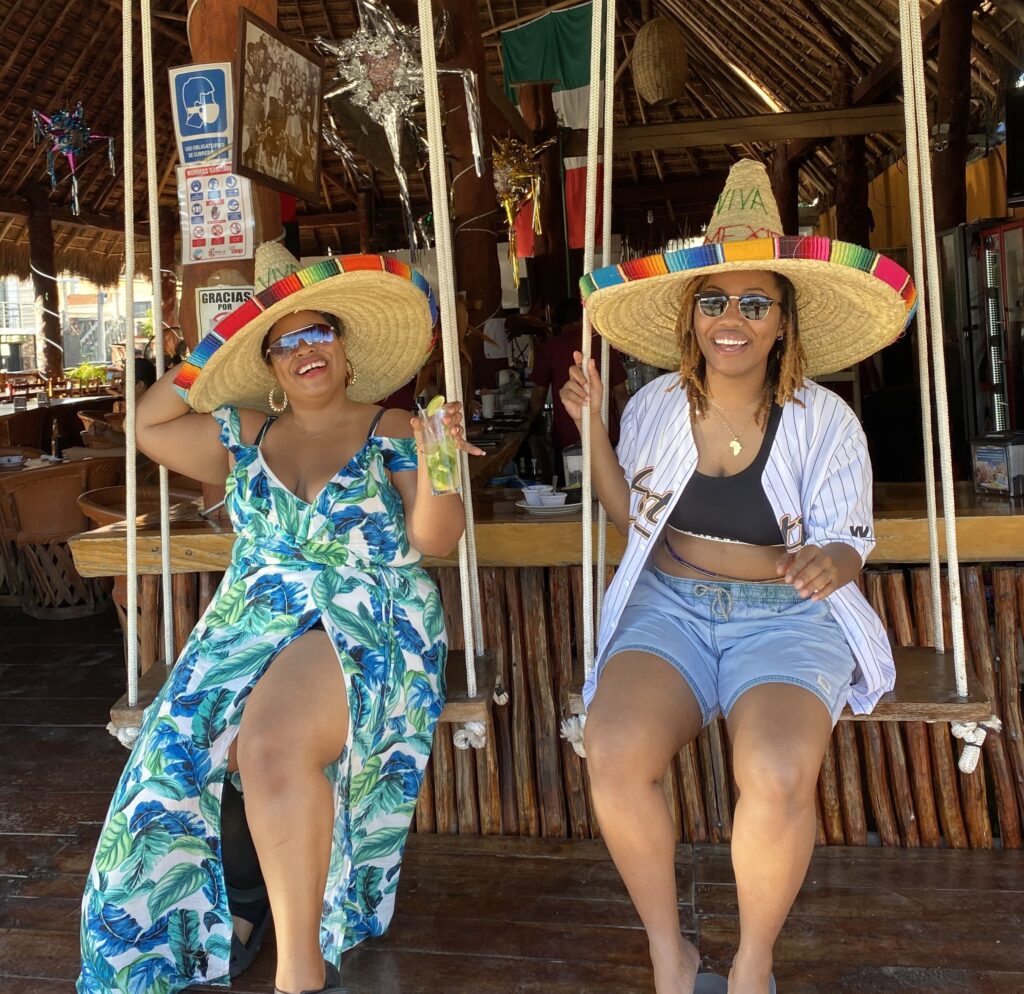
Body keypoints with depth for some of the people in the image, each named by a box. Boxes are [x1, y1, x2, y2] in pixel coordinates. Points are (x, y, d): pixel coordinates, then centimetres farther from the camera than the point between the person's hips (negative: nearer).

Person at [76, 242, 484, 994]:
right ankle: (239, 899, 5)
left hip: (366, 626, -4)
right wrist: (208, 355, 16)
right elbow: (148, 426, 20)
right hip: (255, 623, 5)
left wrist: (434, 457, -23)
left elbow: (436, 539, -5)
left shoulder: (394, 433, 4)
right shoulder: (244, 435, 15)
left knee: (274, 741, -33)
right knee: (185, 752, -22)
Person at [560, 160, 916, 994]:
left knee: (778, 775, -32)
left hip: (787, 618, -2)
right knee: (614, 753, -28)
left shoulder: (824, 421, -2)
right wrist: (593, 431, 3)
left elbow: (848, 544, 2)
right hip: (670, 609, 2)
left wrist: (828, 563, -23)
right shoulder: (655, 406, 4)